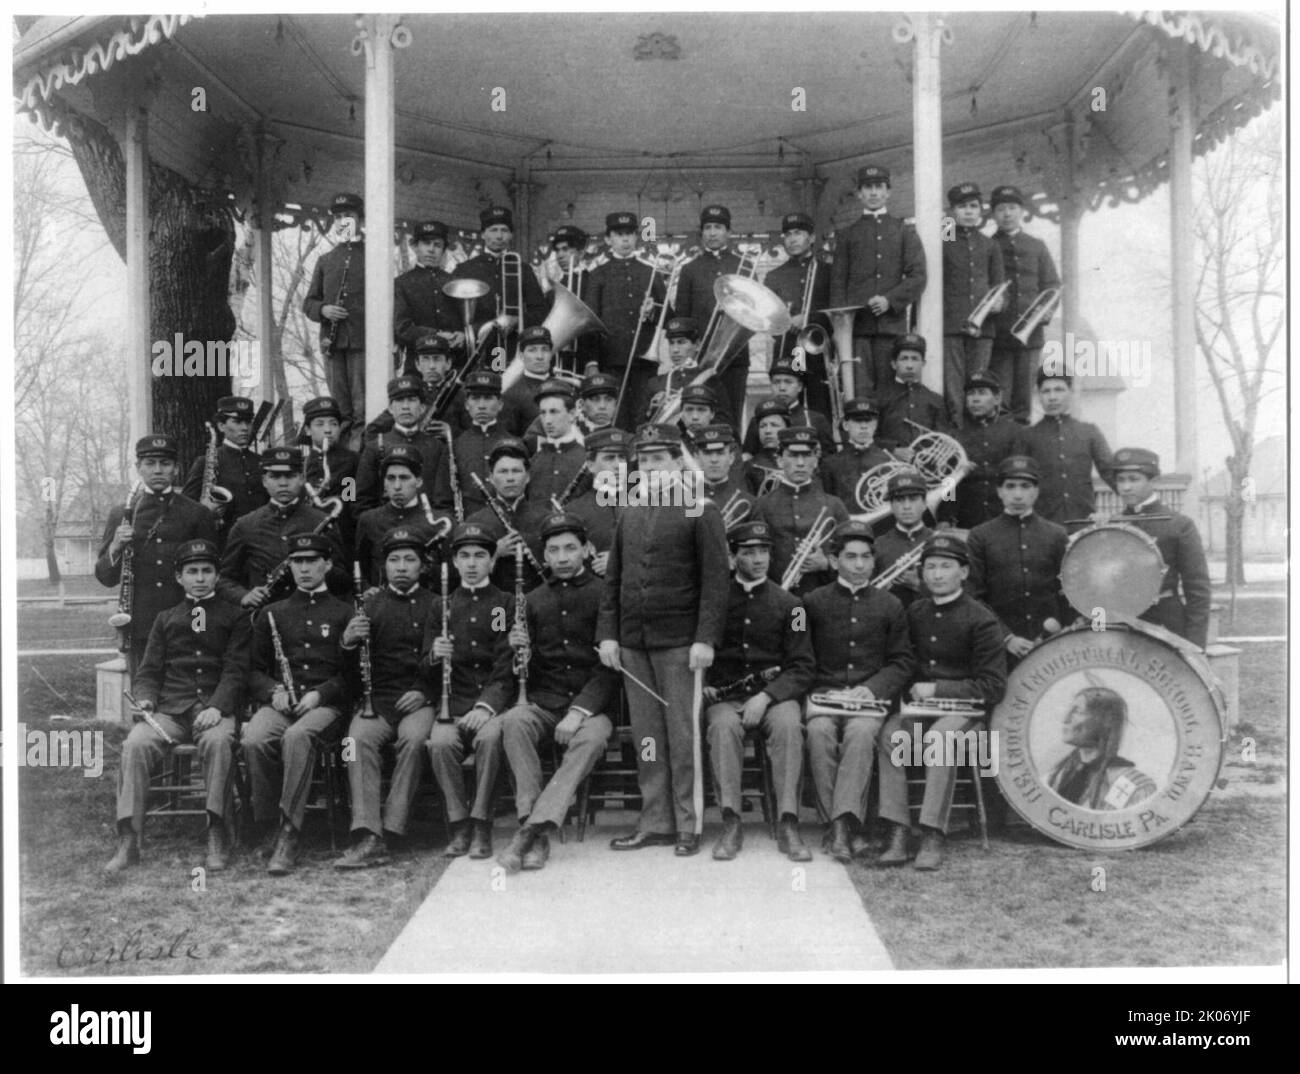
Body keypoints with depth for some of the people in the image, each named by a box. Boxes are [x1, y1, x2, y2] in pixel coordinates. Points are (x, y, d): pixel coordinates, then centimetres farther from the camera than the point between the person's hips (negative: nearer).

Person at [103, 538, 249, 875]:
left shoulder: (234, 616, 13)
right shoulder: (165, 620, 23)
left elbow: (236, 669, 3)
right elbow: (148, 670, 18)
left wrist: (217, 707, -15)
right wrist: (145, 698, -5)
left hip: (215, 708, -3)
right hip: (169, 709, 3)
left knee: (218, 741, -36)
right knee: (136, 743, -28)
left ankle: (217, 837, -30)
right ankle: (128, 842, -26)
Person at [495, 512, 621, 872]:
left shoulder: (603, 594, 3)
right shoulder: (534, 600, 15)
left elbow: (610, 667, -3)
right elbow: (512, 672, 16)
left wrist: (579, 711, -16)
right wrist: (516, 650, -8)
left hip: (591, 704, -2)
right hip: (542, 703, 3)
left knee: (593, 736, -35)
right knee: (513, 721, -30)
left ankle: (535, 828, -35)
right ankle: (536, 829, -31)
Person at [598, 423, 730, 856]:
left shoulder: (700, 511, -2)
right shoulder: (629, 514, 13)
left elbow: (715, 579, -8)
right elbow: (613, 578, 15)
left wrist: (705, 639, -14)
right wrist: (607, 633, 7)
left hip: (678, 641, -5)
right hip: (633, 642, 5)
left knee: (682, 736, 0)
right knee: (646, 737, 9)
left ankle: (688, 825, 9)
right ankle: (655, 823, 17)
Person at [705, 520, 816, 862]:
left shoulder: (788, 604, 7)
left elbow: (802, 667, 1)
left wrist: (766, 696, -14)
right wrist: (702, 684, -5)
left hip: (775, 695, 0)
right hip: (724, 695, 0)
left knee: (788, 725, -33)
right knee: (724, 726, -33)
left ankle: (788, 825, -29)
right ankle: (731, 824, -30)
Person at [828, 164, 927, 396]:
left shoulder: (905, 231, 16)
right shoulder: (847, 234, 17)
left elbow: (918, 276, 6)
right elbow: (838, 281, 11)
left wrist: (890, 300, -10)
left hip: (892, 323, 0)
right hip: (856, 324, 0)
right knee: (859, 391, -9)